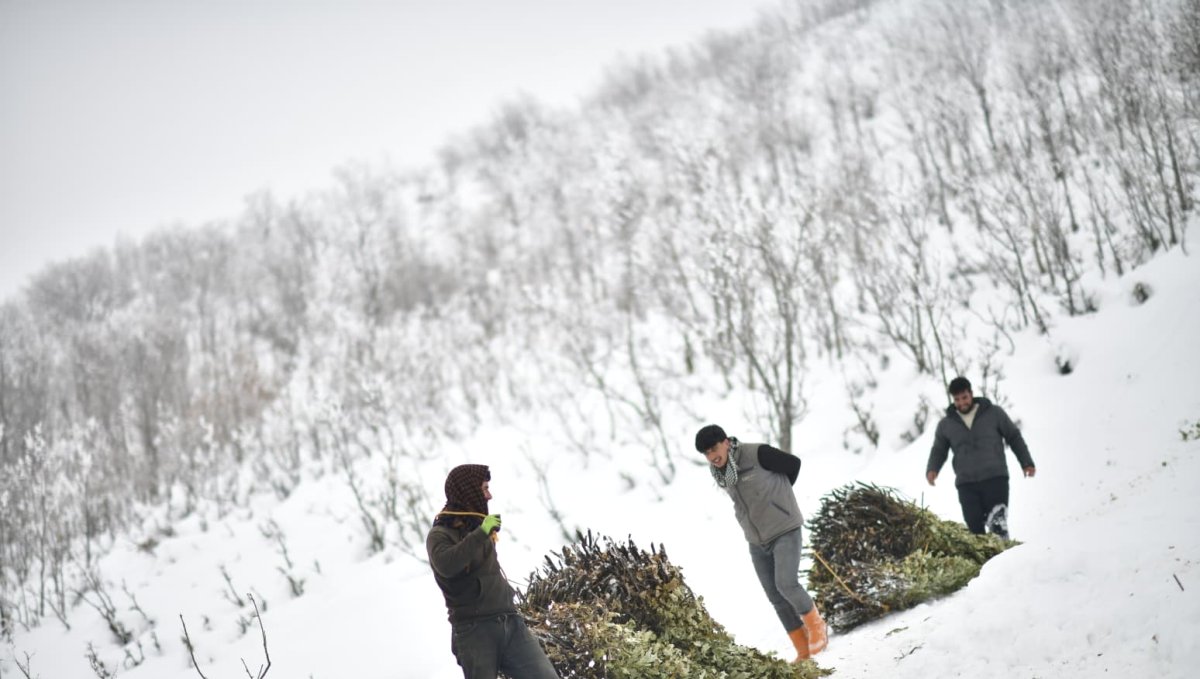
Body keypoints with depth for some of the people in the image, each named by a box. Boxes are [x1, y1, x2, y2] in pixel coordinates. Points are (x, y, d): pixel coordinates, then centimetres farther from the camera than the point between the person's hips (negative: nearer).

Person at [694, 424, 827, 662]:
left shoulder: (757, 454, -18)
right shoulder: (718, 472, 1)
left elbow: (793, 464, -5)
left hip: (785, 531, -6)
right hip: (757, 542, 6)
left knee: (786, 584, -20)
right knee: (776, 598, 5)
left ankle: (816, 625, 6)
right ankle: (804, 650, 15)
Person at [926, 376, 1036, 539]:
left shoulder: (994, 413, 6)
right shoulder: (946, 424, 13)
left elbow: (1014, 437, 13)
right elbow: (938, 451, 21)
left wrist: (1026, 462, 6)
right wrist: (932, 469, 1)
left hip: (995, 479, -2)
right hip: (966, 484, 2)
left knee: (998, 523, -14)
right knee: (975, 526, -6)